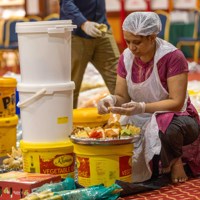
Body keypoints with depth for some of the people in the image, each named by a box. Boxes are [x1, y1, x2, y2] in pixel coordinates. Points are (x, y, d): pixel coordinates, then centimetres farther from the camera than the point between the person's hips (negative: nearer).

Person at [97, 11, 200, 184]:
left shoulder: (172, 57, -20)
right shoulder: (126, 57, -3)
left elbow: (176, 103, -23)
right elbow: (122, 97, 2)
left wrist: (142, 107, -36)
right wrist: (110, 100, -23)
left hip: (175, 117, -5)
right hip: (141, 121, 5)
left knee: (169, 128, -42)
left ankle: (175, 161, -7)